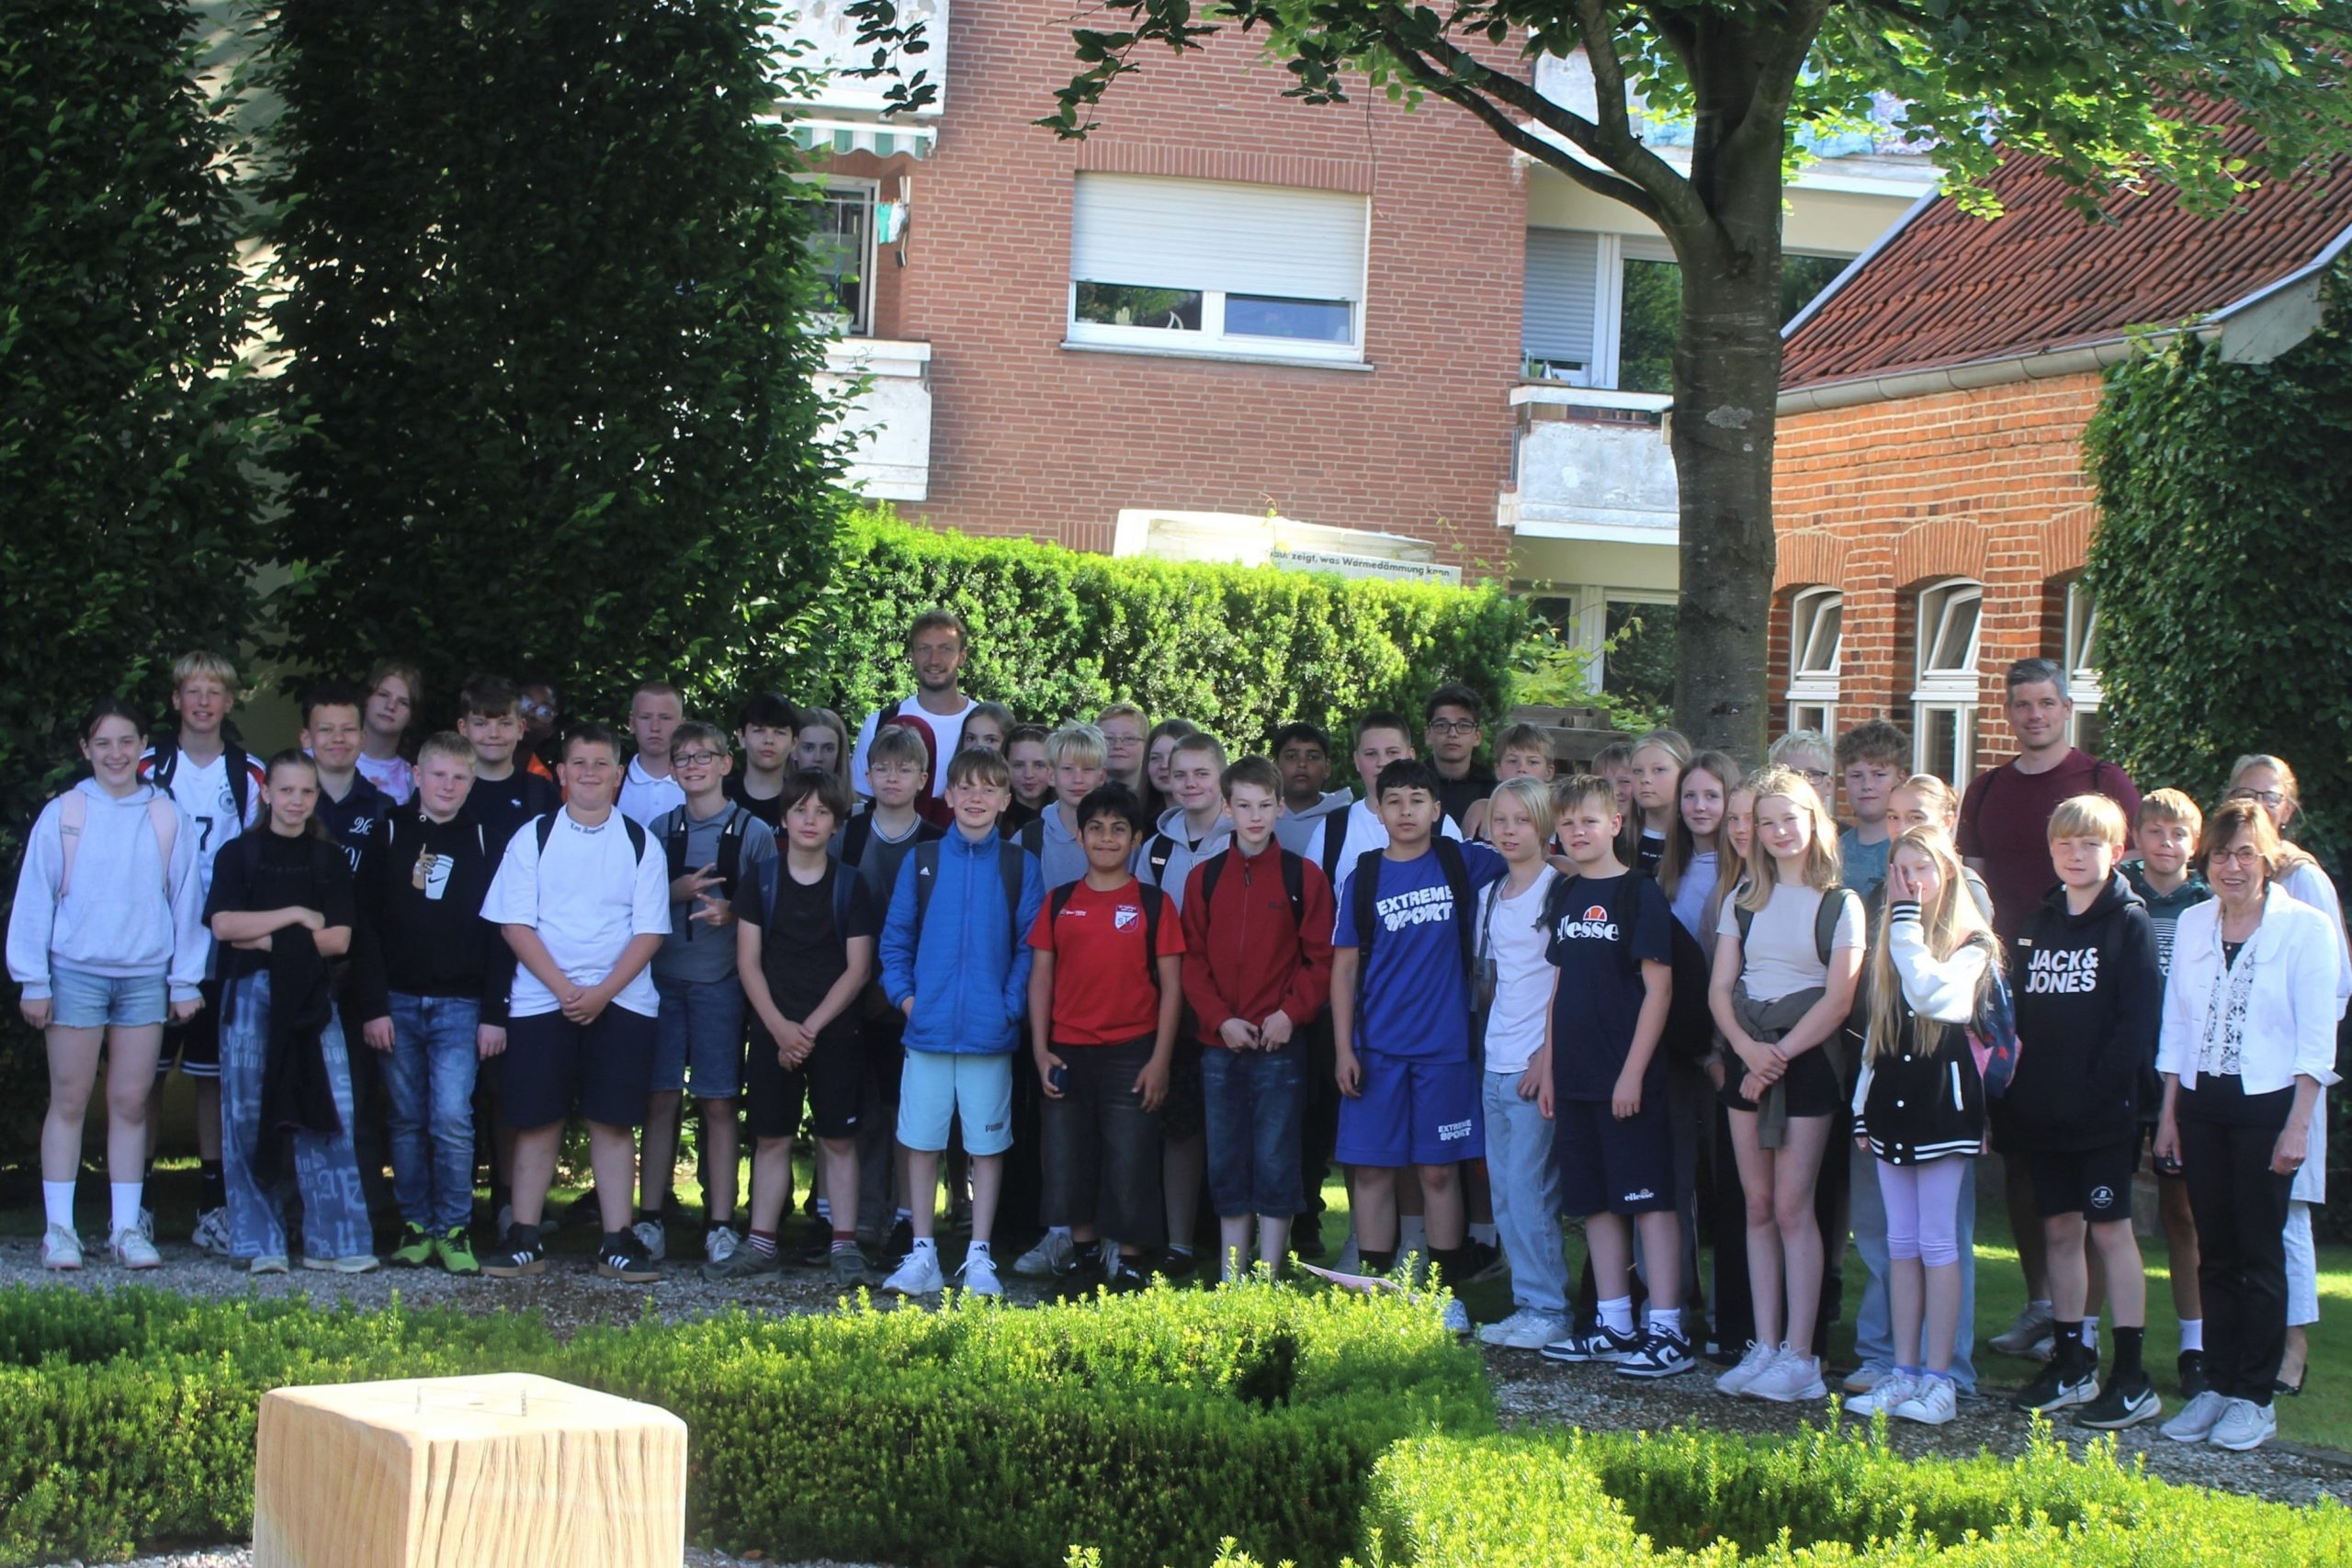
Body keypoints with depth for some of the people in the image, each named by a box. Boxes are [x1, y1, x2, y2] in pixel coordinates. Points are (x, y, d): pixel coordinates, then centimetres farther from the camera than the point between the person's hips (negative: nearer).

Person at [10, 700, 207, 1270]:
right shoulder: (61, 815, -1)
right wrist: (32, 981, -2)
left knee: (131, 1103, 6)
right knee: (69, 1100, 3)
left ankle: (126, 1228, 11)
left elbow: (187, 901, 8)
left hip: (146, 977, 2)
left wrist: (186, 981, 6)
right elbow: (34, 898, 1)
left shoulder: (168, 818, 3)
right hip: (75, 974, -2)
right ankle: (59, 1228, 7)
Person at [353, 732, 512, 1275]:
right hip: (398, 1002, 1)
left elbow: (501, 934, 4)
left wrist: (494, 1014, -3)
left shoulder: (487, 844, 5)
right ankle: (415, 1226, 12)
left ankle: (454, 1230, -1)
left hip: (460, 1006, -1)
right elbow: (367, 926, 2)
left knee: (452, 1118, -10)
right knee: (407, 1120, 4)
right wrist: (373, 1007, -5)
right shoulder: (389, 836, 5)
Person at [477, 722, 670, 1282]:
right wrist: (564, 989, -12)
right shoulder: (533, 839, 4)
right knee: (536, 1118, 0)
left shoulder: (640, 844, 5)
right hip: (540, 1000, 0)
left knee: (613, 1120, -1)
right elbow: (517, 925, -1)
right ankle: (524, 1239, 6)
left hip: (620, 1001, 0)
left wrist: (601, 993, -12)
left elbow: (649, 931, 0)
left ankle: (618, 1241, 2)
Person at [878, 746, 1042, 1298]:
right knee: (921, 1143, 5)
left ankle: (979, 1258, 13)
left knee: (987, 1145, 4)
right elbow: (895, 937, 7)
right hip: (928, 1028, 1)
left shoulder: (1019, 867, 3)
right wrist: (904, 994, -4)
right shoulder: (922, 860, 5)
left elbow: (1031, 945, 2)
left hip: (990, 1033, -1)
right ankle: (922, 1255, 14)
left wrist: (1011, 1005, -8)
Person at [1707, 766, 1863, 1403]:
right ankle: (1765, 1346, 7)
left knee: (1792, 1206, -8)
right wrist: (1748, 1047, -11)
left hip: (1808, 1058, -4)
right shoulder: (1743, 901, 12)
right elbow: (1719, 989, 6)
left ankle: (1799, 1355, -6)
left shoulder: (1839, 904, -1)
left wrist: (1780, 1054, -14)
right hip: (1747, 1056, 4)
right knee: (1758, 1207, 4)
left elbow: (1837, 999, -8)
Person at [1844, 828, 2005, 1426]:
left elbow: (1932, 994, -24)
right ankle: (1904, 1371, 10)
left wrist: (1908, 923, -16)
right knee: (1901, 1244, 7)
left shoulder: (1972, 945, -5)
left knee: (1937, 1243, -5)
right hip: (1892, 1096, 6)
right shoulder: (1890, 943, 15)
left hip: (1941, 1098, -6)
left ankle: (1939, 1378, -3)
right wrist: (1863, 1106, 13)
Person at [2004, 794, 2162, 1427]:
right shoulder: (2036, 925, 14)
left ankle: (2131, 1378, -1)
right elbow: (2017, 1016, 14)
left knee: (2110, 1229, -4)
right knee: (2059, 1229, 10)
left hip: (2103, 1113, -6)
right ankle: (2070, 1365, 19)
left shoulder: (2130, 924, -5)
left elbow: (2137, 1021, -12)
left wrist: (2100, 1089, -18)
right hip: (2044, 1112, 6)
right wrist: (2021, 1090, 3)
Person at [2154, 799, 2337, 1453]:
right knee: (2215, 1253, 8)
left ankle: (2255, 1398, 6)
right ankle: (2217, 1386, 14)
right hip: (2201, 1104, 4)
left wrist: (2298, 1125, -13)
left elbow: (2316, 1038, -8)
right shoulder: (2193, 924, 8)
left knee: (2259, 1255, 0)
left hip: (2267, 1104, -4)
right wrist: (2169, 1112, 8)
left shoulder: (2304, 928, -6)